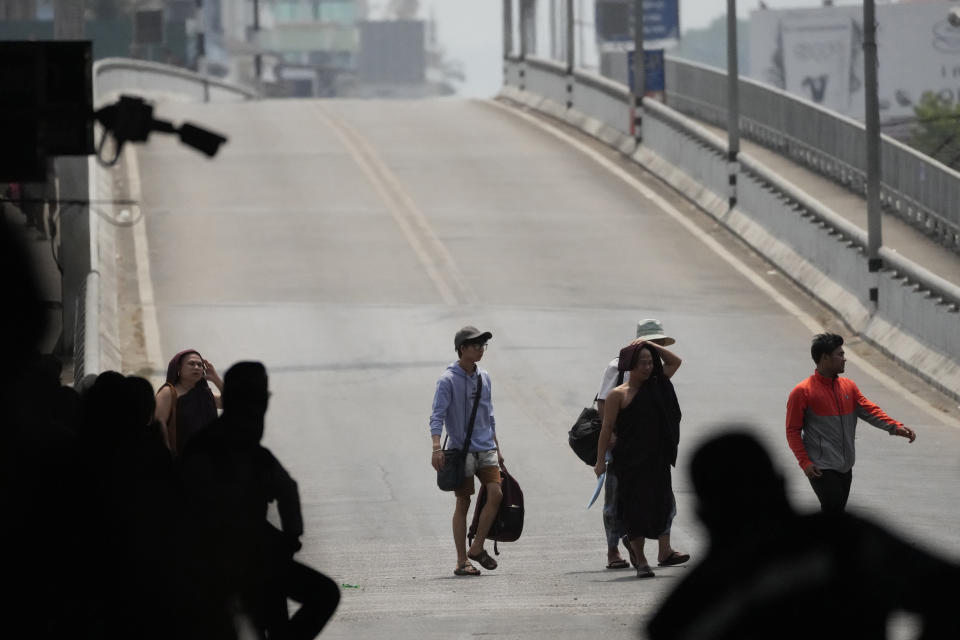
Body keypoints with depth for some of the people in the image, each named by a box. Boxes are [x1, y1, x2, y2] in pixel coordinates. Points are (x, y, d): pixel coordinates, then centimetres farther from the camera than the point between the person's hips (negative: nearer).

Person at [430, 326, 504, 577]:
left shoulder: (484, 378, 13)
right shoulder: (448, 380, -7)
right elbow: (437, 415, -13)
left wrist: (496, 449, 22)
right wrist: (437, 448, -27)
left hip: (485, 448, 5)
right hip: (461, 450, -5)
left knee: (495, 493, -11)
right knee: (463, 502, -3)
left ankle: (477, 548, 2)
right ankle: (462, 561, 3)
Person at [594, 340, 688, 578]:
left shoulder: (656, 387, 12)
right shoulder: (618, 395, -4)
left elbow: (675, 361, 21)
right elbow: (607, 428, -5)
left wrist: (652, 347, 9)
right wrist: (600, 460, -9)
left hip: (657, 459, 5)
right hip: (630, 461, -5)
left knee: (664, 502, -8)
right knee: (635, 509, -3)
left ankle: (665, 551, -10)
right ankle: (640, 561, 2)